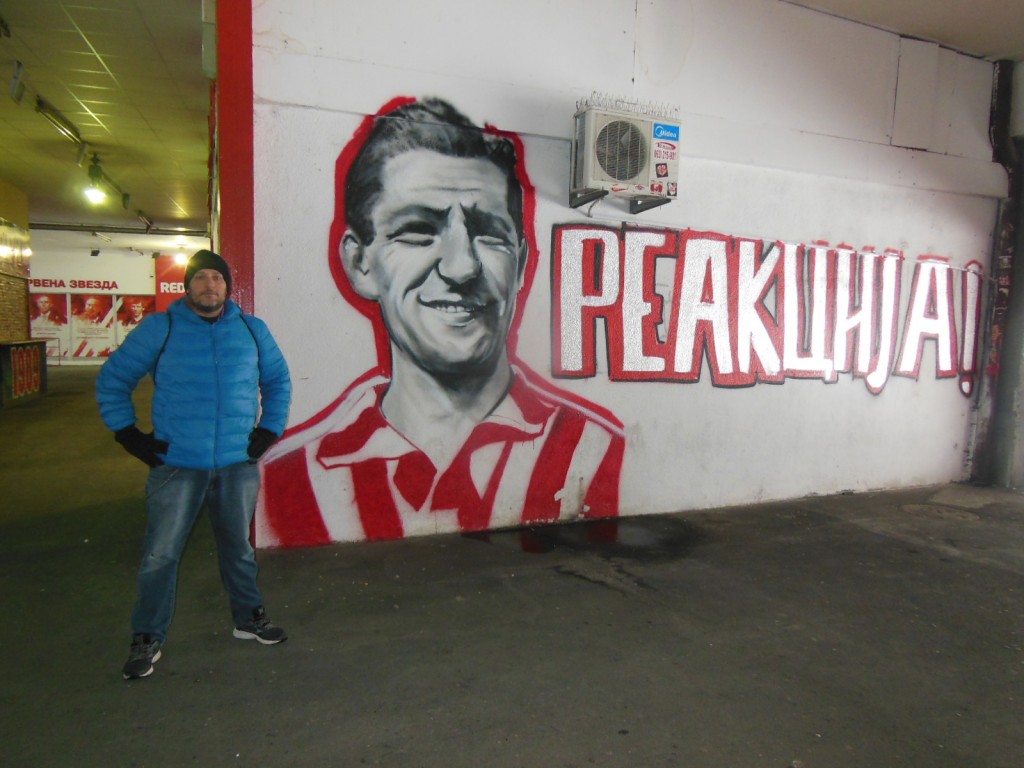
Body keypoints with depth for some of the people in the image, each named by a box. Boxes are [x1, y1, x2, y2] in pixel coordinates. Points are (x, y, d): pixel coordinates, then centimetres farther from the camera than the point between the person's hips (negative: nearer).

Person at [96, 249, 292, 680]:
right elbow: (112, 380, 4)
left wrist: (270, 429, 9)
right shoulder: (159, 329, -1)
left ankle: (249, 618, 34)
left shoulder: (252, 330, 6)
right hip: (175, 464, -2)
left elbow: (278, 381, 18)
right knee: (160, 556, 4)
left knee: (238, 547, 17)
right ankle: (147, 639, 21)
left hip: (238, 463, 2)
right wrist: (127, 434, -2)